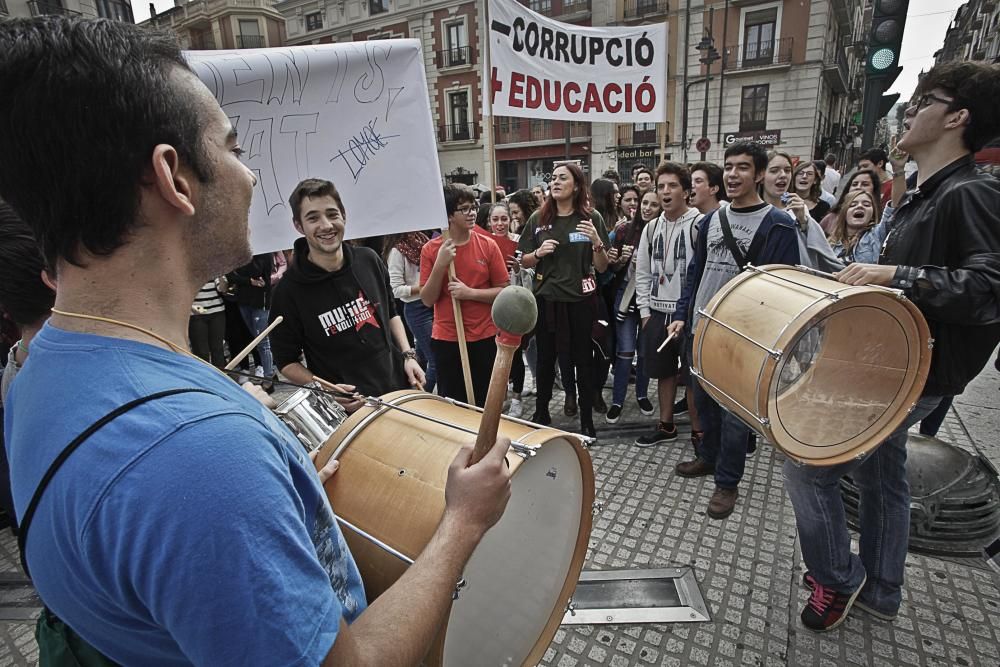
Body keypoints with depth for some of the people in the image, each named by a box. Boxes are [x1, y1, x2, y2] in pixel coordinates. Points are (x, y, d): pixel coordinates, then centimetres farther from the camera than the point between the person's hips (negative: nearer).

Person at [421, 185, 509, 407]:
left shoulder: (488, 245, -3)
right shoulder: (431, 249, -3)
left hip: (485, 338, 0)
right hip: (445, 340, 0)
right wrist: (440, 265, -18)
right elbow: (427, 300, -6)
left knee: (486, 405, 11)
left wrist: (470, 292, -17)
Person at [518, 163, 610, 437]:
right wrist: (539, 253, -11)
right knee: (545, 359, 11)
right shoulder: (538, 219, 3)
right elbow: (524, 261, 9)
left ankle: (587, 418, 22)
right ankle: (541, 414, 28)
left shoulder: (591, 218, -1)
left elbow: (602, 267, -1)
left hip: (580, 300, -1)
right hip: (546, 299, 2)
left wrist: (597, 242, -19)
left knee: (583, 360, 7)